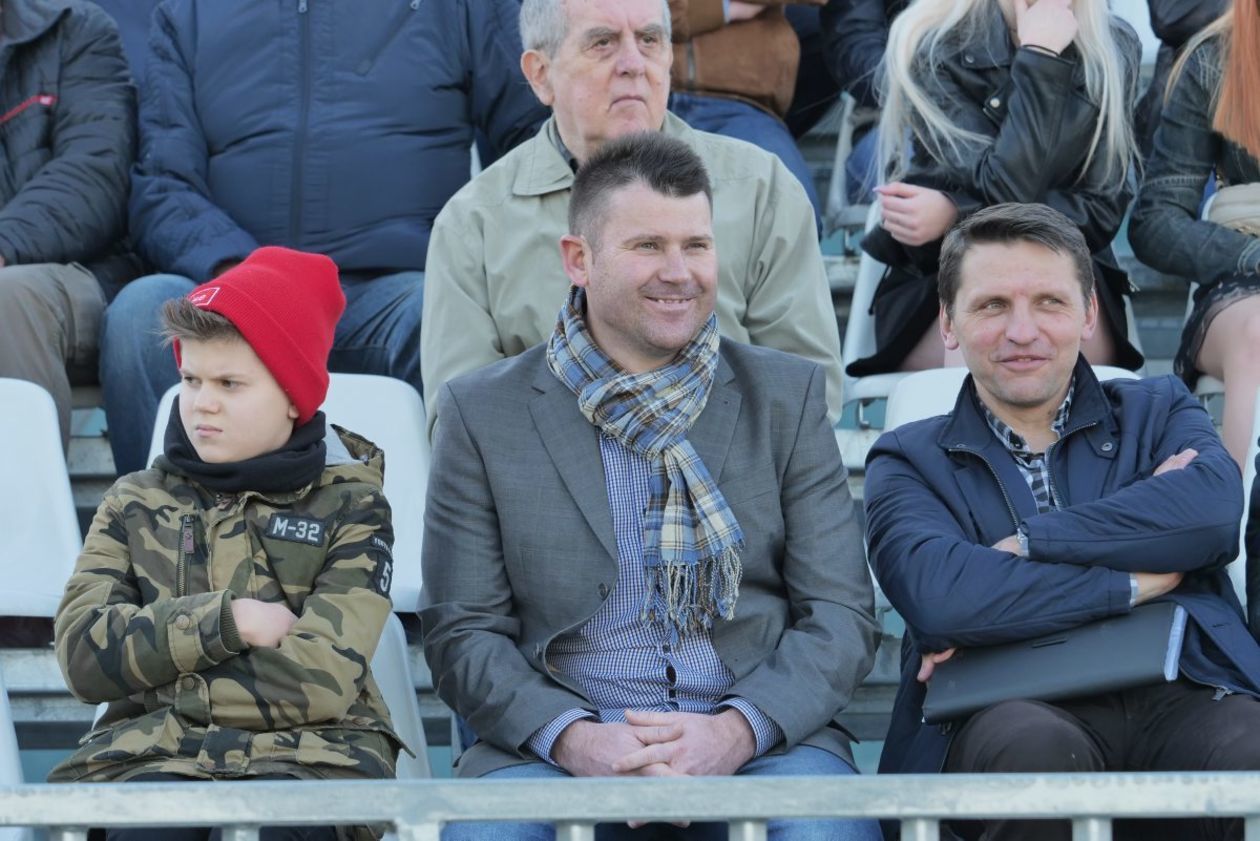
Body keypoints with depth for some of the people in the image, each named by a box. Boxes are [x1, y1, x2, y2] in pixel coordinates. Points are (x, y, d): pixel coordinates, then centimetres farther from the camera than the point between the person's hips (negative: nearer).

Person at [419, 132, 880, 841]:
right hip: (554, 748, -1)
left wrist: (737, 730, -12)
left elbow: (841, 616, 6)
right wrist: (573, 739, -14)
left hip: (758, 739, 1)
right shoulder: (485, 414, 8)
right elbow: (461, 633, 5)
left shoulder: (786, 397, 11)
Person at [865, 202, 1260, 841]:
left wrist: (1020, 548, -4)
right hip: (1016, 713, -1)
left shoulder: (1160, 412, 23)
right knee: (1035, 748, -38)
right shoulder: (908, 462, 17)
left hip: (1180, 698, 1)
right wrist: (1136, 580, -2)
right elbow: (937, 597, -6)